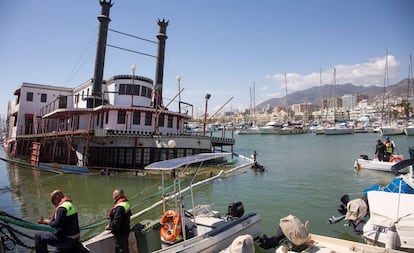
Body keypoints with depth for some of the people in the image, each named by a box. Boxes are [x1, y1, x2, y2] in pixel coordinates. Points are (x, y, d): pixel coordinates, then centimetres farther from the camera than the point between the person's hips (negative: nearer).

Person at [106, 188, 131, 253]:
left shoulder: (120, 207, -26)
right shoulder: (126, 203, 5)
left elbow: (116, 221, -28)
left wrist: (110, 226, -11)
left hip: (120, 233, -10)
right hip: (125, 230, 10)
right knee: (125, 248, 23)